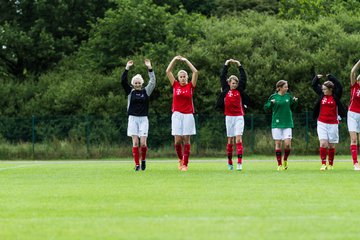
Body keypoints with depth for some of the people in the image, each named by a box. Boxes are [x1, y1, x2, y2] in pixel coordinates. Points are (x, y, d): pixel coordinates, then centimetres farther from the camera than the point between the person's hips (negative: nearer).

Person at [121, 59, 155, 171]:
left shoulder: (146, 91, 6)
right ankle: (137, 164, 0)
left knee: (143, 143, -8)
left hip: (143, 119, 0)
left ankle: (143, 160, 17)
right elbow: (123, 81, -5)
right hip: (133, 118, 0)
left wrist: (149, 68, -12)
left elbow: (153, 82, -5)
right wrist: (127, 68, -12)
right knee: (135, 142, -4)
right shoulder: (130, 91, 6)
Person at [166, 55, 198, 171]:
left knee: (186, 140, -2)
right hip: (177, 114, 1)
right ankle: (180, 159, 20)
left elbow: (195, 72, -4)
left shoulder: (190, 86, 5)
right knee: (177, 140, -5)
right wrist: (175, 60, 1)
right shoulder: (175, 85, 7)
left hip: (188, 115, -1)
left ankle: (185, 164, 0)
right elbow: (168, 71, 4)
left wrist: (186, 61, -2)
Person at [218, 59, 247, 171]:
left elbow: (243, 77, 2)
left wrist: (239, 65, 0)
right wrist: (226, 65, 4)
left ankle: (239, 163, -17)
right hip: (229, 117, 1)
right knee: (230, 140, 7)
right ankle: (230, 162, 17)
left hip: (239, 117, -1)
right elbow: (222, 77, 4)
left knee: (238, 138, -10)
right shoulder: (226, 90, 6)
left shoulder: (240, 90, 6)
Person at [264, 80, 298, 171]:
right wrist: (271, 103, -17)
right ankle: (279, 164, 11)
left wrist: (295, 102, -2)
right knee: (278, 144, 0)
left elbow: (292, 108, 16)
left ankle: (285, 160, 17)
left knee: (287, 144, -9)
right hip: (276, 124, -1)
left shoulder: (289, 96, 5)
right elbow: (266, 108, 1)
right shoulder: (273, 97, -2)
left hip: (287, 124, 1)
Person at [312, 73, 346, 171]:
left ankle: (331, 164, 18)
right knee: (323, 143, -13)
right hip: (322, 123, 1)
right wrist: (317, 77, 2)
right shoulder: (321, 94, 6)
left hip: (333, 124, -1)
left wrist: (330, 77, -13)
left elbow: (339, 86, -14)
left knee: (331, 145, 6)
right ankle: (323, 164, -11)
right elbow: (314, 85, 15)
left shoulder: (336, 96, -1)